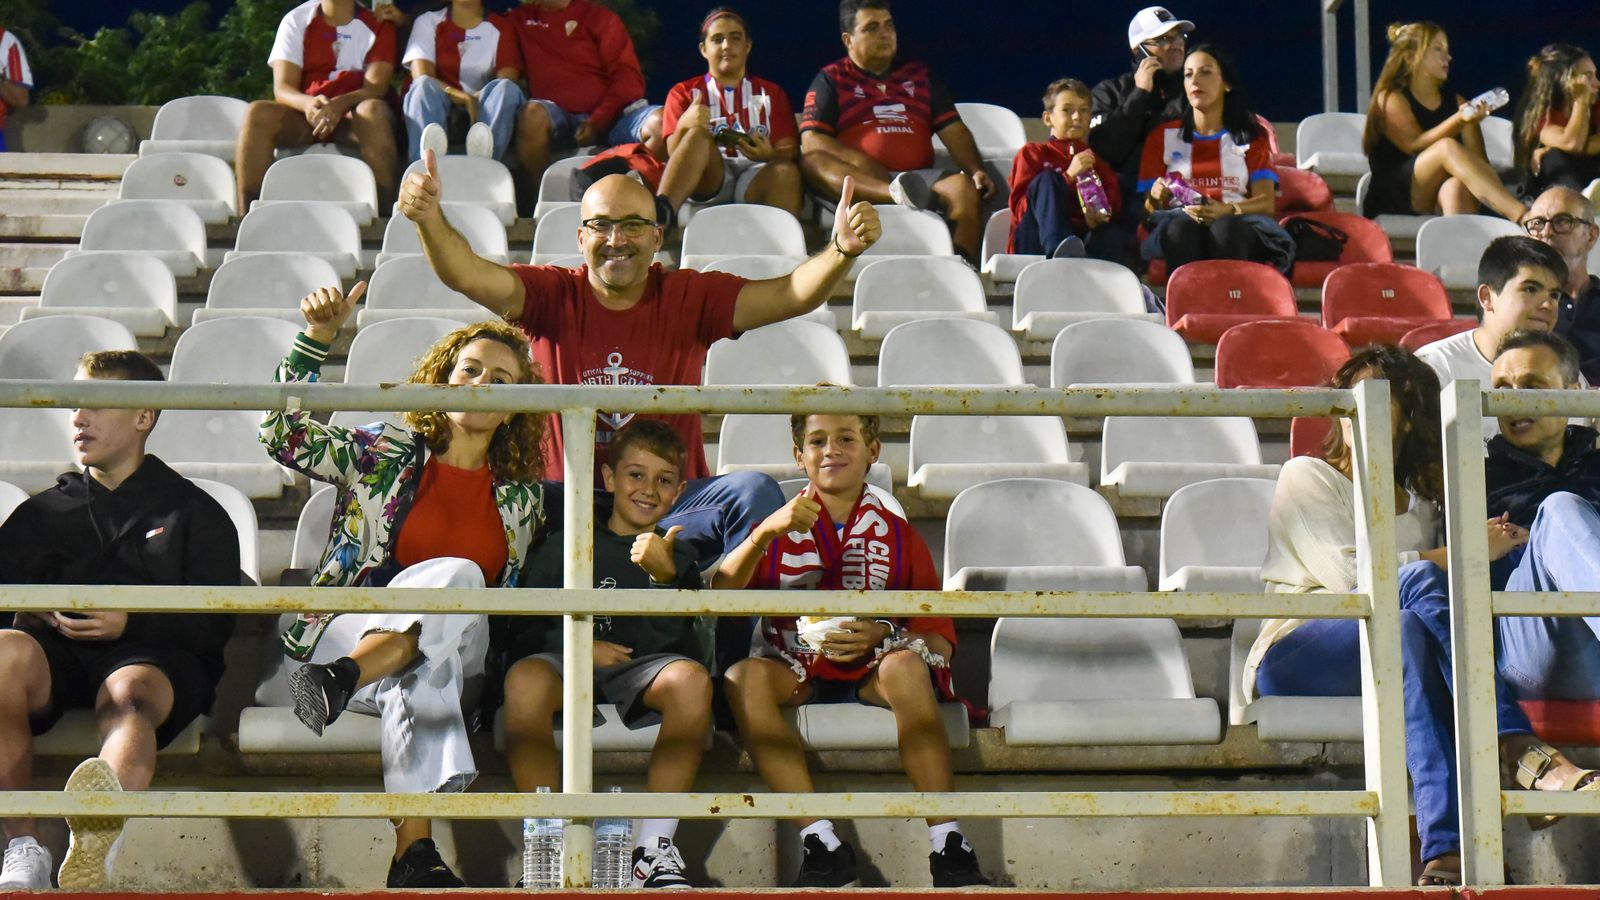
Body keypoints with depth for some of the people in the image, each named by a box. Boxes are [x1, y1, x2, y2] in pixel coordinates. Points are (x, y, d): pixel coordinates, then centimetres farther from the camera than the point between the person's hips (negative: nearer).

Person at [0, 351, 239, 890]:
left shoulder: (193, 512, 21)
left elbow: (215, 622, 8)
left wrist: (131, 622, -9)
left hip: (151, 654, -2)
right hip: (57, 652, 3)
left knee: (129, 693, -39)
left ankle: (94, 851, -74)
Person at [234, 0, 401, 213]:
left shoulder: (377, 24, 3)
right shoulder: (296, 20, 7)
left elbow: (376, 86, -10)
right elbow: (282, 88, -2)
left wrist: (340, 104, -32)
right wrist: (307, 103, -27)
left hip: (353, 119, -2)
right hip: (303, 115, 2)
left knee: (374, 111, -36)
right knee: (257, 113, -28)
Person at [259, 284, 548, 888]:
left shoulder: (523, 499, 16)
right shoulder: (384, 454, 10)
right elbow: (283, 435, -3)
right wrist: (317, 338, -12)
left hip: (452, 657, 2)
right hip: (346, 631, -2)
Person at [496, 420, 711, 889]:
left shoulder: (675, 557, 15)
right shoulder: (566, 545, 12)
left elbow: (669, 644, -1)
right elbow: (518, 629, 7)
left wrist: (664, 578, -17)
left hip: (636, 673, 1)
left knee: (692, 678, -32)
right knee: (525, 678, -36)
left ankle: (654, 845, -27)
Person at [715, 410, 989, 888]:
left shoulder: (898, 535, 9)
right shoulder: (780, 530, 11)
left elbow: (940, 641, 3)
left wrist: (880, 637, -17)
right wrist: (764, 533, -20)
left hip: (873, 671, -1)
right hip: (797, 673, 1)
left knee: (906, 666, -35)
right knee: (743, 679, -31)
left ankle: (948, 845, -33)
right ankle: (821, 845, -34)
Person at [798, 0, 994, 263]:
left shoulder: (919, 76, 24)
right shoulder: (831, 80, 13)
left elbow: (954, 131, 16)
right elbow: (812, 143, 0)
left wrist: (977, 170, -4)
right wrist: (860, 163, -16)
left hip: (918, 178, 2)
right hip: (856, 182, -2)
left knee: (966, 190, -29)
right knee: (811, 162, -34)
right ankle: (898, 195, -55)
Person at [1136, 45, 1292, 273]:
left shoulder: (1250, 135, 20)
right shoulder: (1163, 136, 21)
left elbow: (1266, 202, 4)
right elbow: (1149, 209, 15)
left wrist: (1227, 210, -18)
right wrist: (1156, 198, -11)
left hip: (1236, 224, 0)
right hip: (1177, 228, 0)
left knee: (1226, 229, -39)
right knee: (1181, 227, -39)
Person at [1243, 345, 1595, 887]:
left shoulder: (1420, 502, 27)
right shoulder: (1307, 476, 9)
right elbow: (1352, 575, -8)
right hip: (1291, 659, -5)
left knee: (1412, 633, -35)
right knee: (1418, 581, -33)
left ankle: (1446, 849, -56)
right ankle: (1518, 750, -46)